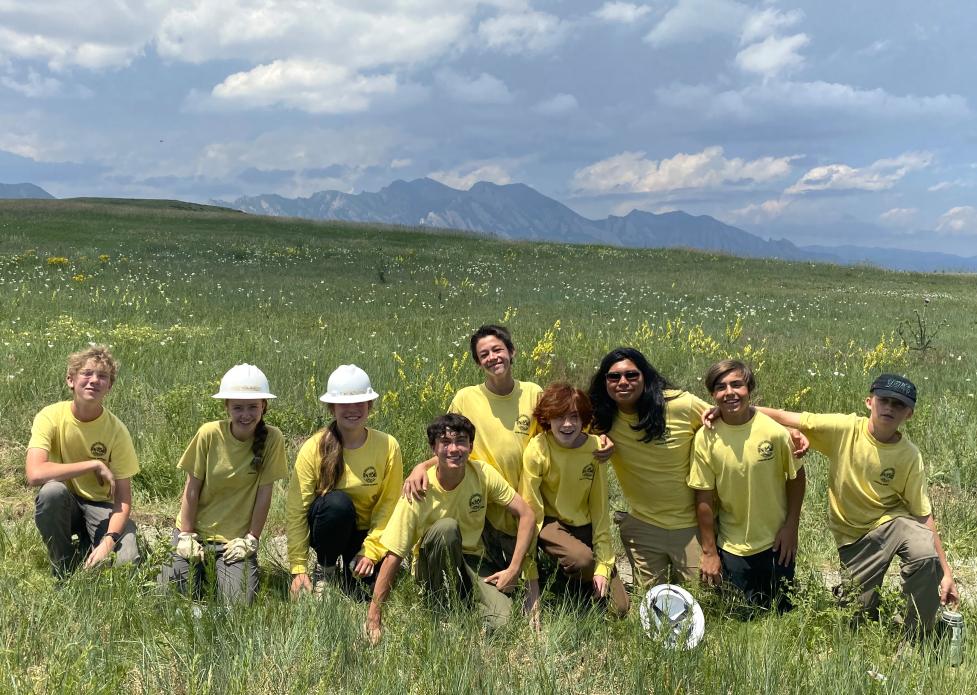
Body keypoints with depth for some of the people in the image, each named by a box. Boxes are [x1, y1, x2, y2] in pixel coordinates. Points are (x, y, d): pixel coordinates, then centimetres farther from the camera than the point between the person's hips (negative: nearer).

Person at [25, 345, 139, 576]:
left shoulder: (116, 430, -15)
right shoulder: (51, 417, -17)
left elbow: (123, 499, -14)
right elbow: (34, 474, -32)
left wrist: (109, 541, -32)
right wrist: (94, 465, -29)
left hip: (101, 505, 0)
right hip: (64, 505, 0)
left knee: (127, 561, -27)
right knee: (52, 490, -36)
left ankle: (89, 546, 9)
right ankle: (64, 571, -12)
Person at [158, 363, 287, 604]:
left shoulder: (272, 438, -13)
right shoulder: (209, 433, -13)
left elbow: (264, 492, -9)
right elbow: (192, 488, -6)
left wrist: (251, 539, -8)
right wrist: (186, 536, -6)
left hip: (236, 538, 0)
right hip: (196, 530, 0)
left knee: (239, 600, -16)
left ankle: (222, 568, 17)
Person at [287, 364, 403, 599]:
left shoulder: (388, 446, -13)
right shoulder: (314, 448, -17)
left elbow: (389, 503, -8)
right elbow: (295, 509, -16)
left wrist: (371, 551, -15)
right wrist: (299, 568, -19)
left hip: (365, 531, 1)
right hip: (326, 528, 0)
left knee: (367, 592, -22)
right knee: (338, 502, -33)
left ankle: (351, 572, 14)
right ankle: (326, 568, -7)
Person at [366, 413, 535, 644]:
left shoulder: (483, 474, -13)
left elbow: (526, 516, -6)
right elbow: (393, 556, -21)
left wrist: (513, 569, -15)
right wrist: (374, 616, -24)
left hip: (474, 561, 1)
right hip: (434, 566, -1)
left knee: (502, 620, -28)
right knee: (446, 527, -34)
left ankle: (465, 602, 3)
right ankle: (447, 606, -15)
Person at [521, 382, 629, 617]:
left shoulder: (595, 448, -11)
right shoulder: (537, 451, -20)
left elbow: (600, 509, -4)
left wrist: (603, 566, -8)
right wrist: (530, 580, -16)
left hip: (584, 526, 4)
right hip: (549, 523, -3)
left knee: (619, 608, -3)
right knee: (581, 558, -36)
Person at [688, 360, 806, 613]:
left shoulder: (775, 430, -16)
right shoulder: (705, 438, -13)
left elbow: (796, 478, -1)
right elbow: (704, 497, -7)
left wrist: (791, 526, -2)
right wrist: (709, 553, -3)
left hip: (777, 543, 0)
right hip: (732, 549, 0)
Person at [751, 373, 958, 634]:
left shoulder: (910, 457, -15)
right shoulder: (844, 429, -17)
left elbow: (924, 515, -9)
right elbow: (785, 417, -18)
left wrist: (946, 571, -12)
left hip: (892, 520, 0)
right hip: (852, 534, 0)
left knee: (925, 555, -32)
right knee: (863, 610, 0)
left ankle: (917, 636, -8)